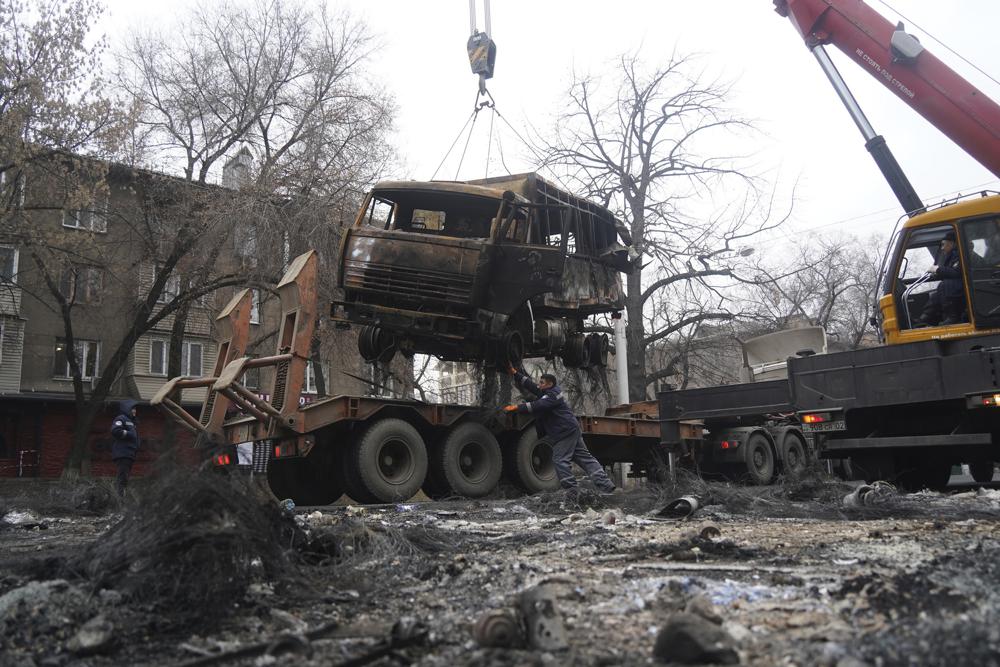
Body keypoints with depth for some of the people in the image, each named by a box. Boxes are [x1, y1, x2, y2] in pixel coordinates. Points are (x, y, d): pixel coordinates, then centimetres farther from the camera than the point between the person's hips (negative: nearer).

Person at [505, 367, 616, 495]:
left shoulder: (553, 395, -12)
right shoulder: (547, 392, 18)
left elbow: (537, 405, -25)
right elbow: (530, 385, 21)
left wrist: (517, 407, -26)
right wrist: (515, 373, 18)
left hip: (565, 431, -10)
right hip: (572, 430, 10)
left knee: (560, 460, -8)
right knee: (585, 458, 7)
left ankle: (571, 490, -10)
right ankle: (606, 485, 5)